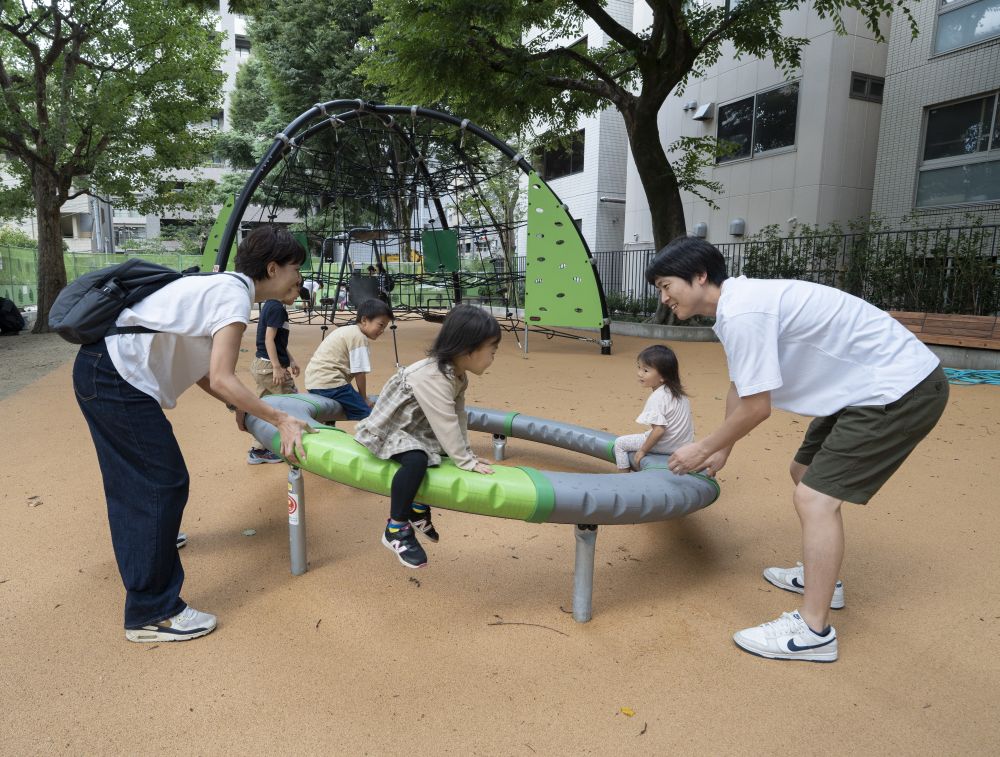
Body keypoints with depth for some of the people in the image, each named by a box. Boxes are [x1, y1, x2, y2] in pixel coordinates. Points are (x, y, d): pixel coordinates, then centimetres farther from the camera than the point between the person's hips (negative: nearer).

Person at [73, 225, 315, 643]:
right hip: (117, 378, -10)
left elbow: (199, 369, 15)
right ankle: (151, 613, 0)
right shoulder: (235, 295, -14)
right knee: (163, 483, -7)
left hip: (99, 370, 10)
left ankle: (148, 539, 53)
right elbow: (221, 378, -22)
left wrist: (241, 406, 13)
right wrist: (280, 419, -17)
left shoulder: (221, 286, 14)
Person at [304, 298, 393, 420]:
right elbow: (359, 372, -11)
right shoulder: (360, 338, -11)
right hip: (329, 383, -10)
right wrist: (364, 398, 2)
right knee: (367, 413, -10)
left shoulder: (347, 330, 17)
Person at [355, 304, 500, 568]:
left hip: (416, 430, 10)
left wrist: (467, 453, -5)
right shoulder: (431, 377, -34)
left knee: (443, 456, 11)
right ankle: (396, 529, -17)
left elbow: (459, 418, 0)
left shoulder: (459, 375, -2)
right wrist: (466, 462, -28)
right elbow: (446, 425, -34)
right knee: (416, 460, -34)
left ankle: (418, 510, 28)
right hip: (387, 430, -10)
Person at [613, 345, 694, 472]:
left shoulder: (657, 398, -22)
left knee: (620, 443, 1)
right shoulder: (678, 392, 5)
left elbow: (659, 430, -27)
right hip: (685, 443, 9)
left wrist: (643, 451, -17)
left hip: (666, 445, -9)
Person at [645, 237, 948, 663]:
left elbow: (756, 407, -21)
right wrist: (721, 451, 26)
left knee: (815, 497, -12)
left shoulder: (741, 313, -25)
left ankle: (813, 632, -1)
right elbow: (739, 390, 18)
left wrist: (704, 448, -6)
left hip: (901, 390, -11)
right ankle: (821, 577, 36)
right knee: (805, 472, 20)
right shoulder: (736, 305, 7)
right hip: (872, 384, 11)